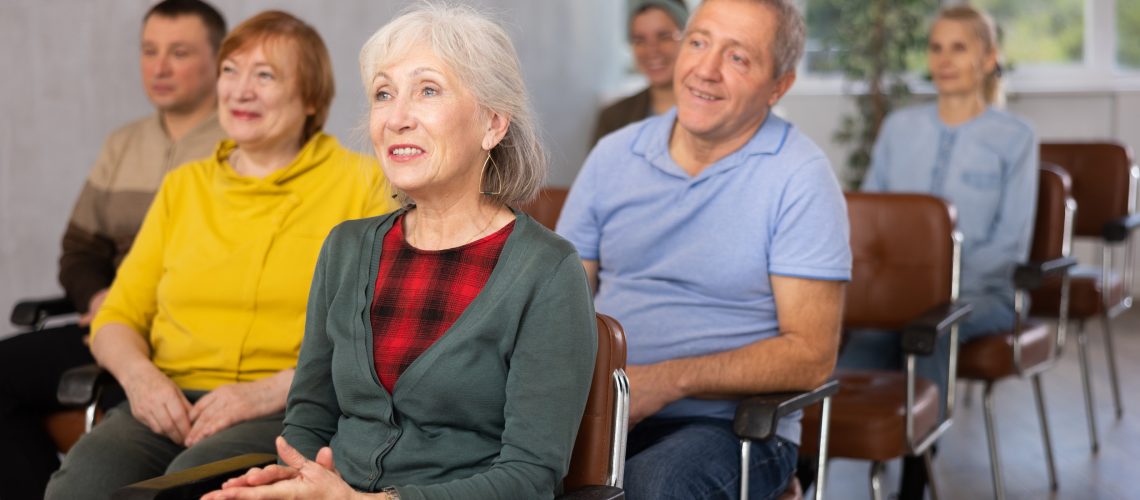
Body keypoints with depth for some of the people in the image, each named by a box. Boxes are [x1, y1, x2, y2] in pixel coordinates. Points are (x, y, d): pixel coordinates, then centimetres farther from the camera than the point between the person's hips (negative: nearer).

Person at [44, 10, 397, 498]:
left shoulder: (359, 183, 8)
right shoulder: (182, 187, 20)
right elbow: (118, 318, 20)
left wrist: (270, 390, -14)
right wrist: (138, 375, -4)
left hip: (295, 410, -3)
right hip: (169, 403, 3)